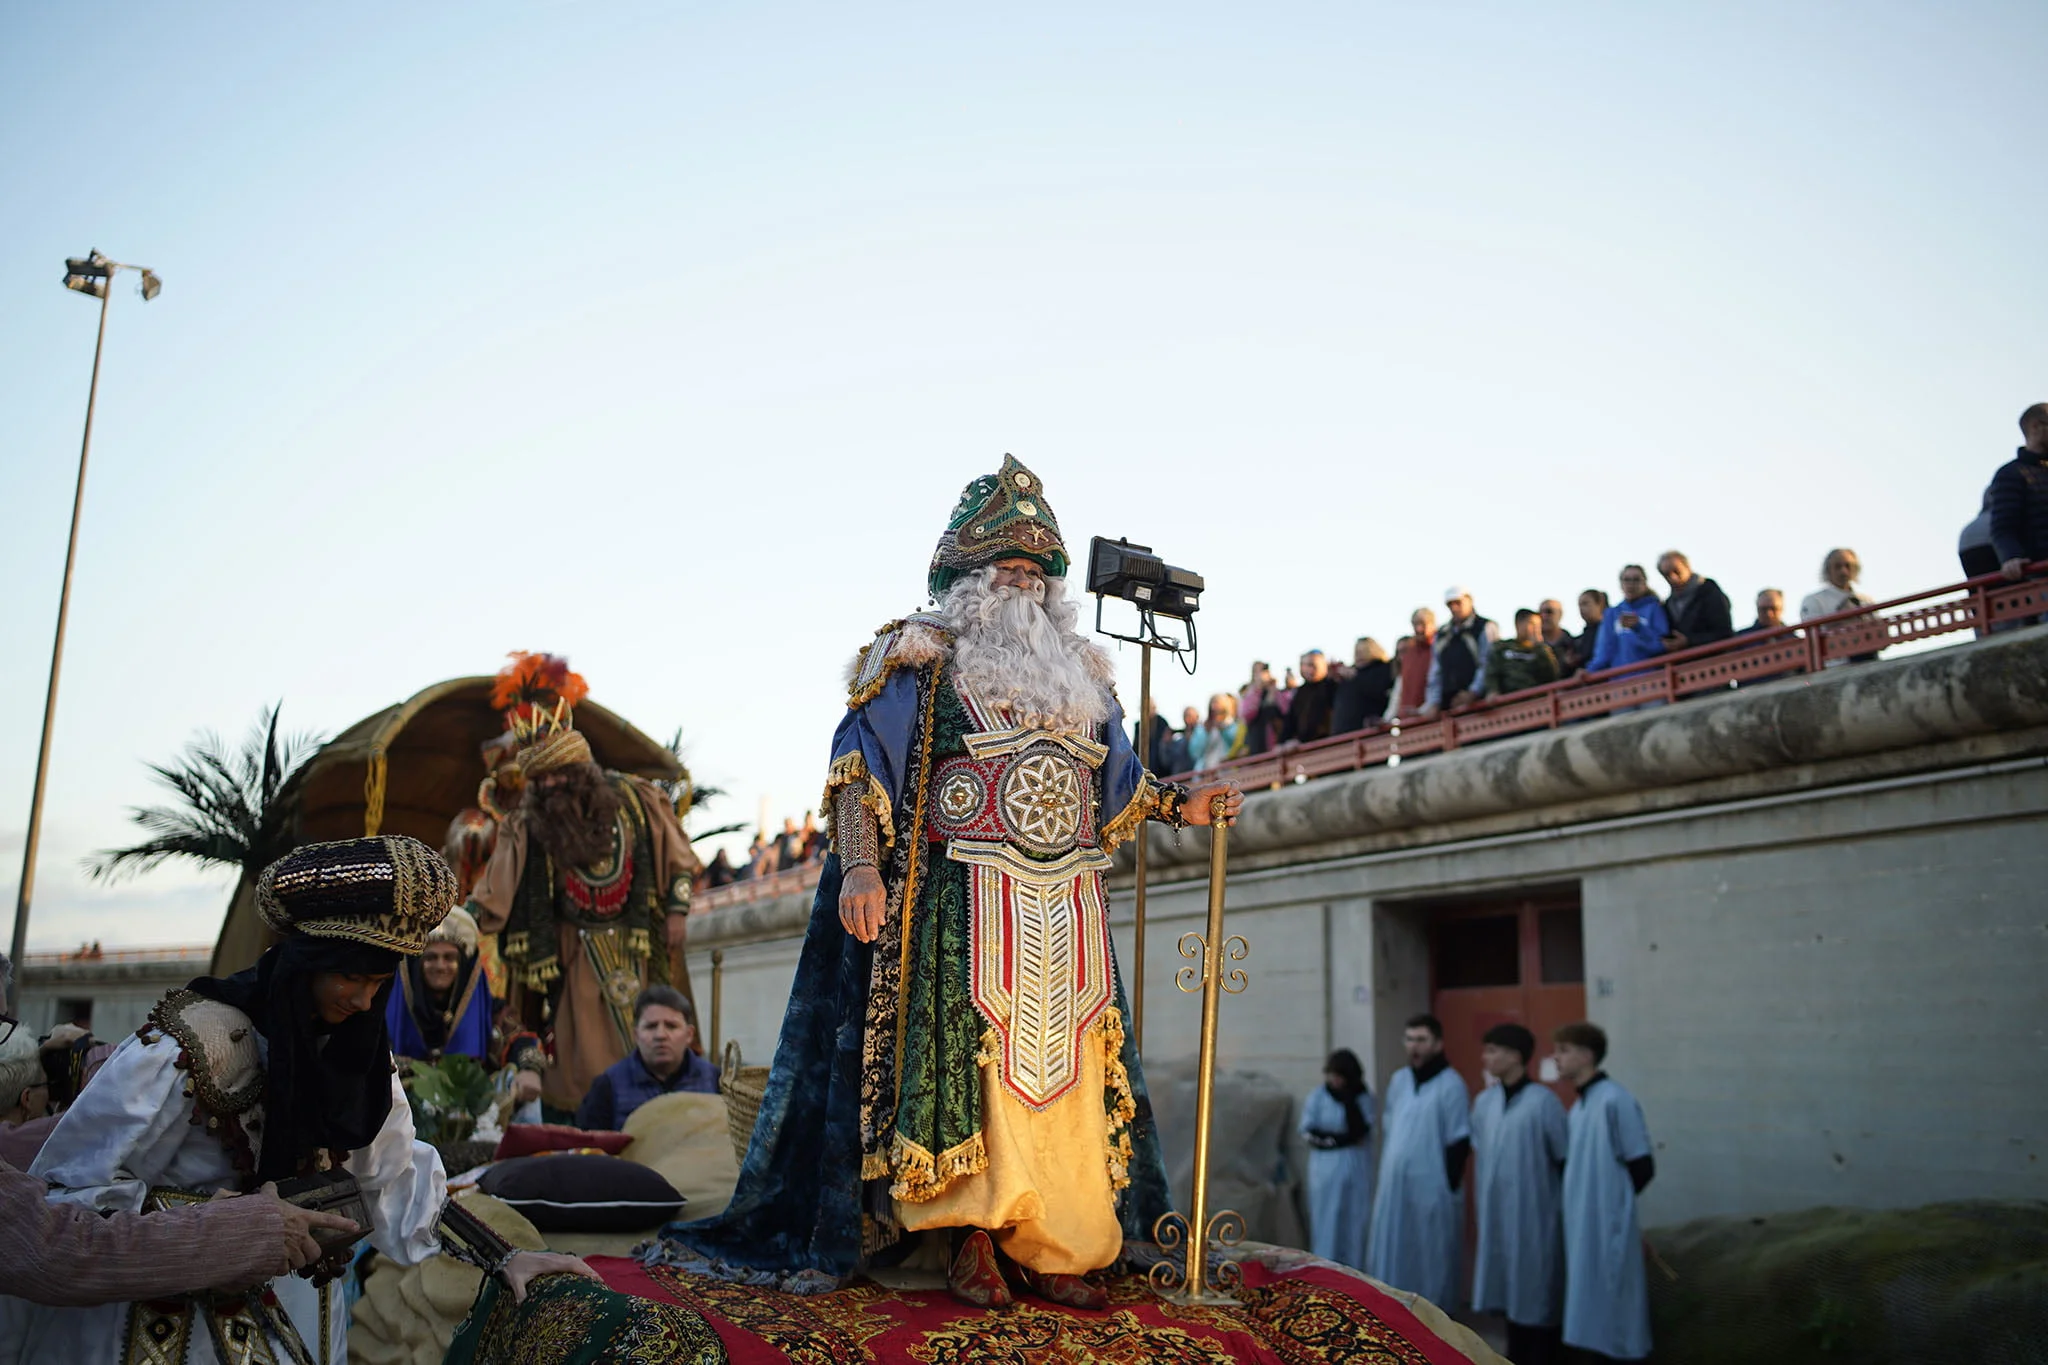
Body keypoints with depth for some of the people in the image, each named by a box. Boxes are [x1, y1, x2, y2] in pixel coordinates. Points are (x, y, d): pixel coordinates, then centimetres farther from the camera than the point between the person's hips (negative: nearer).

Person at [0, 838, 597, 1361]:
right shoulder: (192, 1043, -24)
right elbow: (68, 1187, -20)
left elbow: (394, 1171, 1)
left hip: (267, 1303, 6)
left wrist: (498, 1258, -7)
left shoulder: (350, 1047, -1)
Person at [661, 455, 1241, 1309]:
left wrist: (1177, 804, 15)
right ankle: (968, 1240, 3)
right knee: (964, 1061, -8)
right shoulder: (919, 665, 3)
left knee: (1064, 1074, 2)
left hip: (1069, 916, 5)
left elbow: (1116, 783, 30)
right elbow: (859, 767, -6)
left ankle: (1046, 1248, 9)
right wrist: (860, 867, -19)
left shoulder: (1080, 676, 20)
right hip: (964, 909, -5)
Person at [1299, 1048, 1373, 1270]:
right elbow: (1307, 1133, -5)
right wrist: (1338, 1140, -13)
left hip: (1357, 1168, 1)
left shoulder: (1364, 1097, -1)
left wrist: (1349, 1099, -17)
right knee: (1327, 1222, 2)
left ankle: (1353, 1273, 12)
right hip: (1326, 1169, -1)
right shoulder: (1318, 1096, -3)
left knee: (1355, 1222, 4)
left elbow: (1362, 1131, -14)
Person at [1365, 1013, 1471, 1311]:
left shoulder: (1451, 1084, -10)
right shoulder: (1398, 1080, 9)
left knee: (1432, 1258, 3)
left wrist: (1449, 1188, -11)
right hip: (1394, 1184, 6)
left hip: (1431, 1187, -6)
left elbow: (1459, 1142, -10)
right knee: (1392, 1251, 11)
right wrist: (1384, 1173, 13)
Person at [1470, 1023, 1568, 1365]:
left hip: (1533, 1214, -6)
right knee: (1509, 1286, 14)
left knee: (1536, 1288, 2)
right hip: (1496, 1213, 6)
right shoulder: (1484, 1101, 5)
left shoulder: (1542, 1100, -14)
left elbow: (1565, 1158, -8)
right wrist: (1480, 1199, 16)